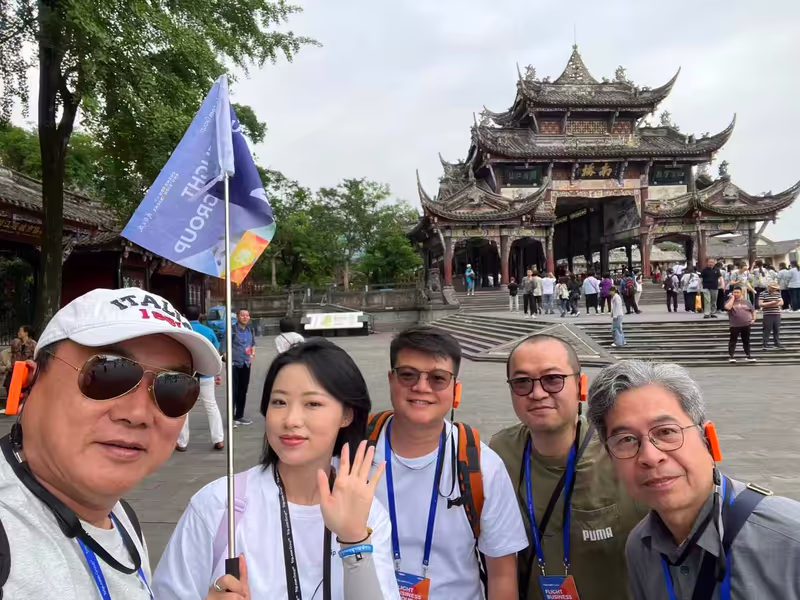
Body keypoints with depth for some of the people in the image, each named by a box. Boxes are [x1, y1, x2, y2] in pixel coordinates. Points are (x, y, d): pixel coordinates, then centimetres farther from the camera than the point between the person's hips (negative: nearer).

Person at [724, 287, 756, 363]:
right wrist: (732, 298, -13)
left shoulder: (746, 301, 9)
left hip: (746, 325, 3)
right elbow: (727, 307, -22)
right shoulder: (730, 301, 0)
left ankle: (748, 356, 20)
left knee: (746, 341, 11)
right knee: (733, 341, 1)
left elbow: (752, 310, 18)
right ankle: (730, 356, 6)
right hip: (735, 325, -3)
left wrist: (754, 318, 4)